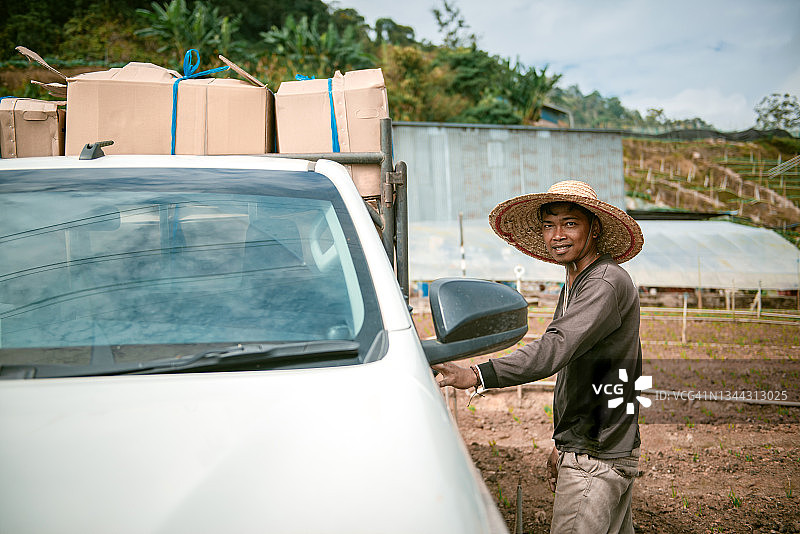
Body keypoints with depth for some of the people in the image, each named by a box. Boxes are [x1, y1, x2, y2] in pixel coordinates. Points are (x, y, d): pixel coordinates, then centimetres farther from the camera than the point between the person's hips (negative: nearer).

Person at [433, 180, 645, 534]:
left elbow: (554, 349, -31)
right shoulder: (575, 285, 17)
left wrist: (478, 375, -40)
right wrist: (563, 445, 22)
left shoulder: (607, 283, -17)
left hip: (595, 459, -10)